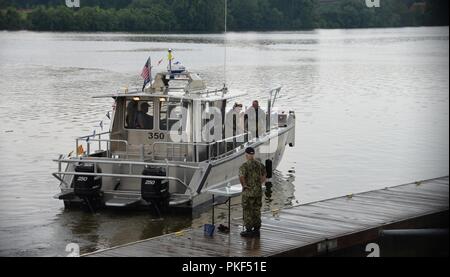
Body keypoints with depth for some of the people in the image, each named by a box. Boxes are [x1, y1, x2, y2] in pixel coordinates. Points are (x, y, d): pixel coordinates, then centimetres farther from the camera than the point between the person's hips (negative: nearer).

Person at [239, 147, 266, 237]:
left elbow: (241, 176, -30)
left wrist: (244, 185, -14)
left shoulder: (244, 166, -14)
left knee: (248, 211, 2)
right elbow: (264, 177, 11)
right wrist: (259, 184, 13)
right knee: (256, 211, 12)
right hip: (258, 191, 6)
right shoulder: (259, 164, 6)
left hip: (248, 192, -6)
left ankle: (249, 230, 5)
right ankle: (256, 229, 16)